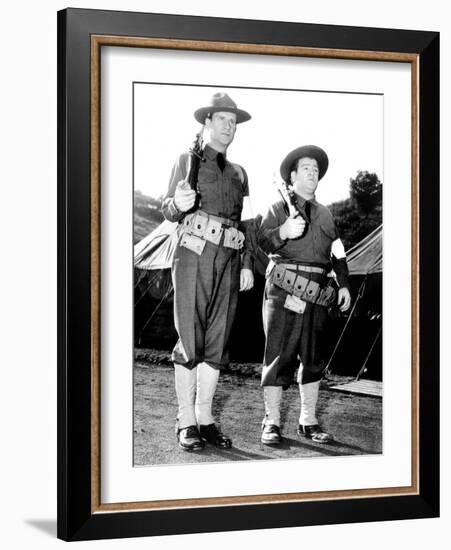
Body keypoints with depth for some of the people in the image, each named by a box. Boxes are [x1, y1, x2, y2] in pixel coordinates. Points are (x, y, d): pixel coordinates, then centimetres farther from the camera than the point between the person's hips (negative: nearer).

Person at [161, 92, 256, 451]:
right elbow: (169, 212, 1)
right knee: (190, 340, -6)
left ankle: (205, 419, 11)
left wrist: (248, 264, 7)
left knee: (217, 341, 4)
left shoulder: (239, 172, 21)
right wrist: (178, 203, -23)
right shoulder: (189, 160, 8)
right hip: (195, 256, -5)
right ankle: (186, 422, -1)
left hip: (229, 261, 5)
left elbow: (248, 221, 18)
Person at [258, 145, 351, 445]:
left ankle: (308, 422, 16)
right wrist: (283, 232, -25)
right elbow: (263, 242, -5)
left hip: (317, 295, 5)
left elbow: (337, 251, 23)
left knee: (314, 358, 7)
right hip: (285, 292, -5)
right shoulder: (279, 208, 8)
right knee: (279, 355, -5)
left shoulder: (325, 214, 22)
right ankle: (272, 423, 0)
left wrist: (344, 284, 14)